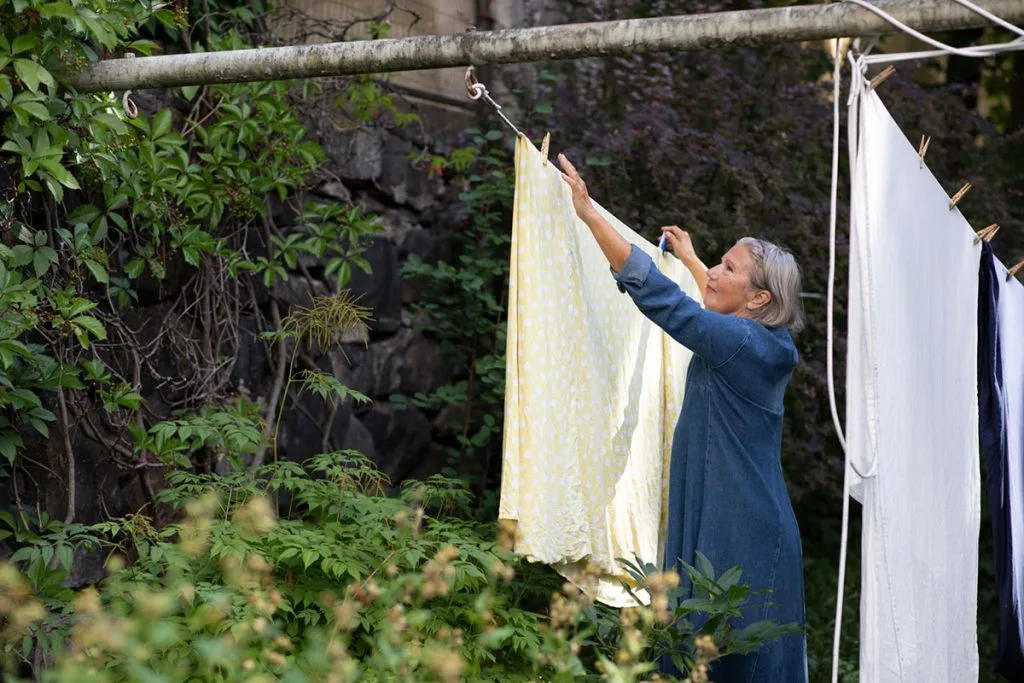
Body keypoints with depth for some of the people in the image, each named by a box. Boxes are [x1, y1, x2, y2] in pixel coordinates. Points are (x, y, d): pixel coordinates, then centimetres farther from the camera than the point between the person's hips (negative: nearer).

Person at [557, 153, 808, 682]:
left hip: (738, 541, -9)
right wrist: (688, 258, 50)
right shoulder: (760, 341, 11)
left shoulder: (743, 342, -15)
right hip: (720, 528, 9)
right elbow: (721, 303, 36)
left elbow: (658, 295, -20)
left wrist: (588, 211, -18)